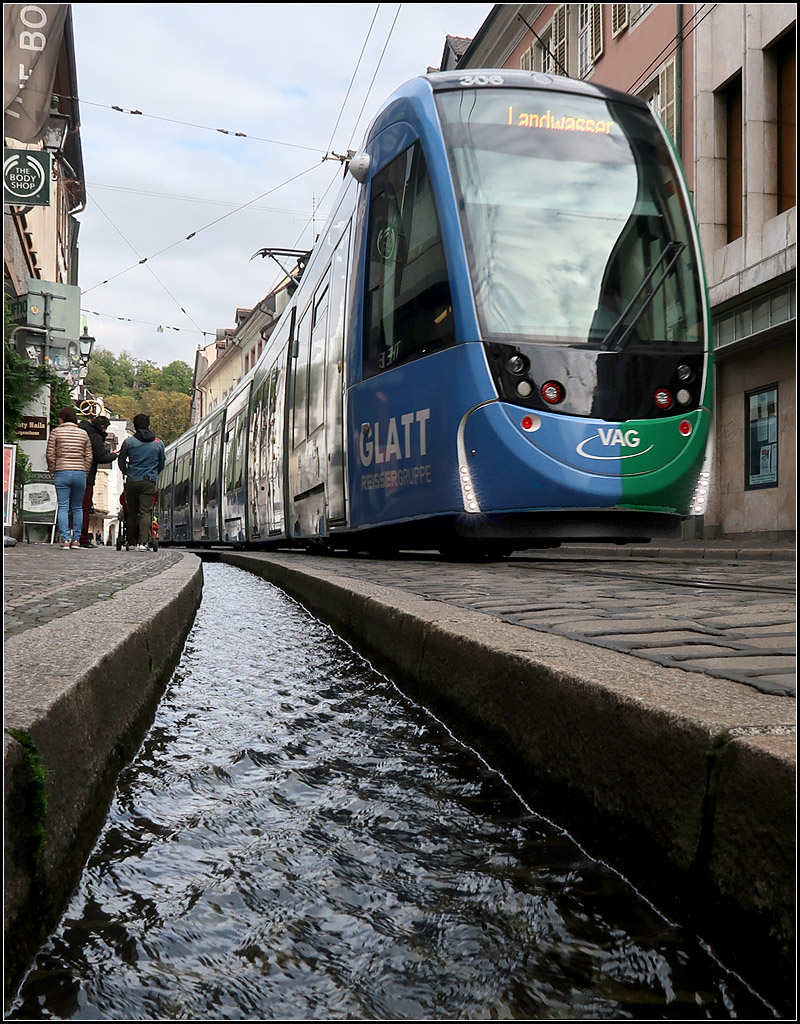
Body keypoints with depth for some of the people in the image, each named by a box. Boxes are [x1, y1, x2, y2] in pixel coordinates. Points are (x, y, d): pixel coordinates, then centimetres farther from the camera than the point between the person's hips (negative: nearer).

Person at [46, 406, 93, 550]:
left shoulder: (56, 432, 1)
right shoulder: (84, 433, 8)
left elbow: (50, 454, -1)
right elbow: (89, 456, 8)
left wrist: (53, 471, 9)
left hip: (62, 472, -2)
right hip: (80, 473, 2)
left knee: (63, 507, 0)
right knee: (77, 508, 10)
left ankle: (65, 540, -7)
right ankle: (76, 539, 10)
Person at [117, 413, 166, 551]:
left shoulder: (129, 441, 3)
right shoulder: (158, 443, 8)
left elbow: (121, 462, 13)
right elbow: (161, 464, 18)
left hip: (132, 481, 0)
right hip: (149, 482, 0)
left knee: (131, 513, 9)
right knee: (146, 512, -4)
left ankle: (131, 542, 12)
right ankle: (142, 542, -17)